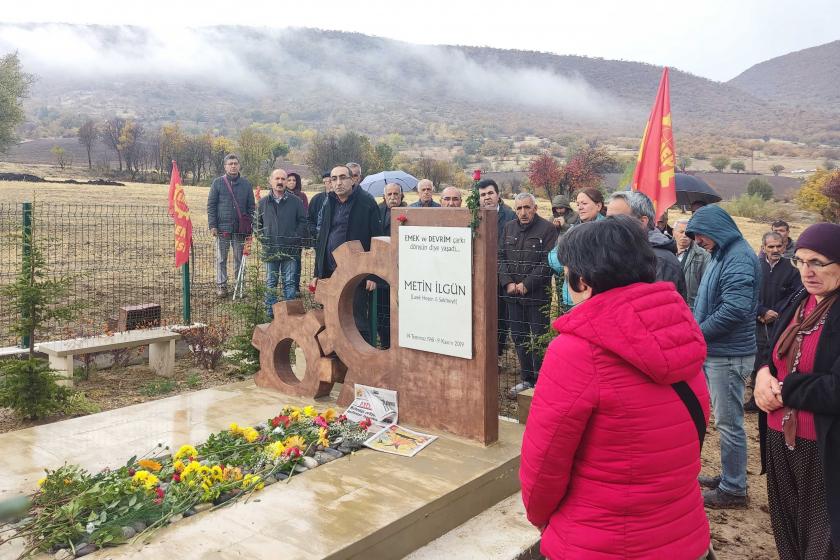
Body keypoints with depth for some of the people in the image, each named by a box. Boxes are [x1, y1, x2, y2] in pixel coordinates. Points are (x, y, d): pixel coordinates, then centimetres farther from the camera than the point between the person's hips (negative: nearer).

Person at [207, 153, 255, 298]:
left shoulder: (246, 184, 7)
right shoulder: (218, 183, 2)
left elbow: (251, 206, 9)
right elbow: (211, 205, 1)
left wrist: (250, 225, 0)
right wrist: (212, 225, -6)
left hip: (240, 228, 1)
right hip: (222, 227, -1)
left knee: (239, 258, 7)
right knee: (221, 258, 4)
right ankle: (221, 285, 12)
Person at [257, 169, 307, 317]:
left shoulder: (296, 201, 0)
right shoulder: (263, 203, 8)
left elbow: (303, 222, 0)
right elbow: (258, 224, 16)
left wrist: (296, 239, -9)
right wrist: (263, 238, 3)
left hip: (290, 250, -2)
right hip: (270, 251, 2)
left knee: (290, 283, 3)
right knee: (271, 283, 9)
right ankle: (271, 313, 18)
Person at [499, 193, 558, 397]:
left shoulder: (547, 229, -7)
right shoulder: (509, 227, 11)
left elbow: (547, 263, -12)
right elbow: (501, 256, 9)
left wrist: (526, 284, -15)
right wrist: (508, 282, -4)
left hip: (537, 294, -6)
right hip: (512, 294, 6)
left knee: (538, 339, 0)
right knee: (518, 337, 13)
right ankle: (526, 379, 26)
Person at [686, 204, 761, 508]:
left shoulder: (739, 259, -17)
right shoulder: (722, 254, 14)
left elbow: (734, 310, -26)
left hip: (728, 355, -9)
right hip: (715, 351, 9)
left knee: (729, 422, 1)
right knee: (726, 420, 18)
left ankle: (733, 489, 13)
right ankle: (730, 476, 31)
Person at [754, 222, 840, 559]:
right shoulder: (798, 302, 7)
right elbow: (774, 353, 15)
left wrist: (783, 391, -14)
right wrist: (764, 373, -6)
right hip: (781, 437, 7)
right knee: (786, 532, 22)